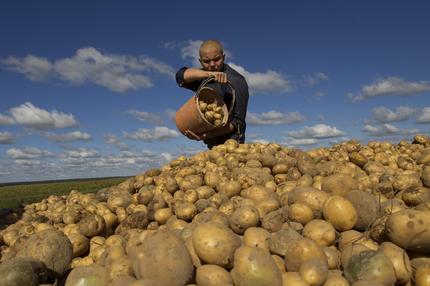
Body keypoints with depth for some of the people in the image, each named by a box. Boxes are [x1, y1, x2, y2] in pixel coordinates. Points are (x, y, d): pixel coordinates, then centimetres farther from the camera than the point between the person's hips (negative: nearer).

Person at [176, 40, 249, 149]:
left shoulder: (236, 81, -13)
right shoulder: (203, 77, 7)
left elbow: (238, 122, -15)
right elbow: (181, 75, -14)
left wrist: (209, 135, -30)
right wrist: (208, 74, -32)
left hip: (229, 142, -6)